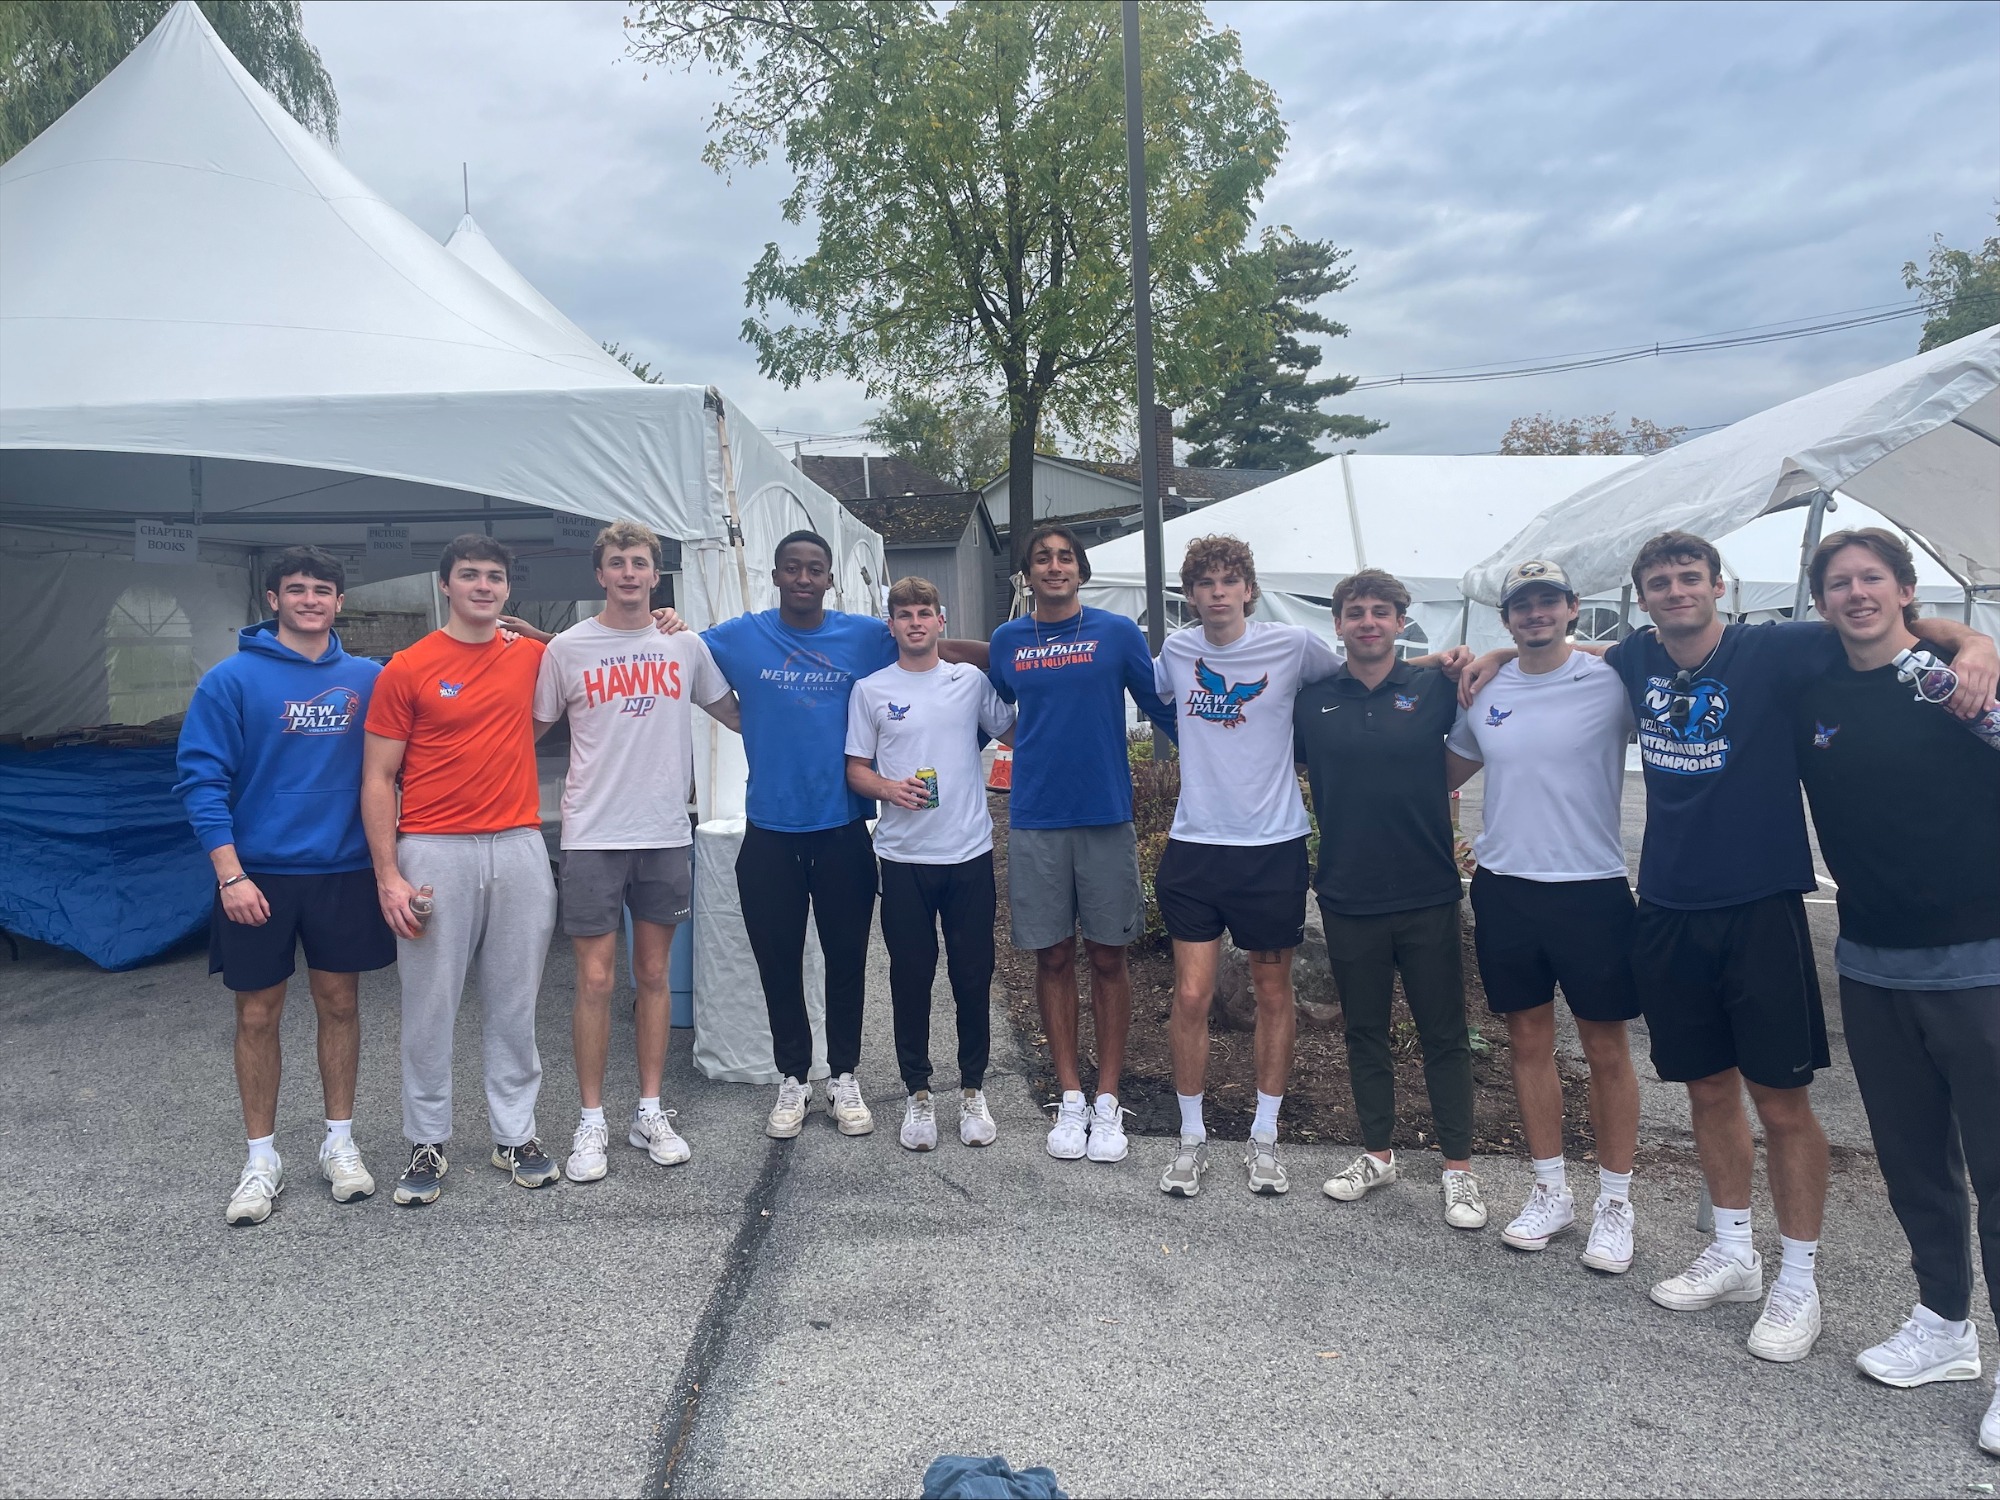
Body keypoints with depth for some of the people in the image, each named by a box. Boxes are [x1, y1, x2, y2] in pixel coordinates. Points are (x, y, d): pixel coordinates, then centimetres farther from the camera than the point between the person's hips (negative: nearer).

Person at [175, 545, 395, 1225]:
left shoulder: (367, 679, 3)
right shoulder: (232, 679, -5)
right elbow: (202, 778, -8)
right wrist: (230, 874, -14)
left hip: (344, 871, 2)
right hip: (259, 876, -2)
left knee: (340, 1004, 10)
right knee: (258, 1014, 7)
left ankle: (340, 1143, 24)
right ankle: (262, 1159, 20)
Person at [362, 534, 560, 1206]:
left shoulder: (532, 657, 8)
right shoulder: (407, 669, -1)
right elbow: (377, 780, -1)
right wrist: (388, 876, -8)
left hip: (519, 849, 3)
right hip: (434, 853, -2)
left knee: (514, 1003, 10)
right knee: (430, 1006, 4)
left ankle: (515, 1135, 22)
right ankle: (428, 1144, 18)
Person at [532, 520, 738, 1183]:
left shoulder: (686, 644, 6)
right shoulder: (568, 648, 0)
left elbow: (737, 716, 15)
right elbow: (531, 730, 9)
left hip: (667, 835, 2)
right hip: (592, 836, -2)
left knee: (653, 975, 10)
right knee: (596, 980, -1)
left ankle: (650, 1112, 22)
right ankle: (592, 1122, 13)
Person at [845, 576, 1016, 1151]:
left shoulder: (971, 680, 7)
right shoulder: (870, 690, 5)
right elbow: (856, 768, 5)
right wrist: (889, 789, -14)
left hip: (970, 851, 1)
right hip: (904, 857, -1)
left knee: (974, 975, 6)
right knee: (911, 977, 6)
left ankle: (972, 1090, 21)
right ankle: (917, 1093, 19)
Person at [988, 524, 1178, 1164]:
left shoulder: (1117, 632, 1)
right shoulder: (1007, 641, 8)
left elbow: (1162, 707, 4)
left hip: (1106, 817, -1)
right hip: (1034, 822, 2)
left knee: (1107, 956, 5)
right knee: (1054, 957, 7)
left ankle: (1107, 1101, 15)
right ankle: (1070, 1098, 18)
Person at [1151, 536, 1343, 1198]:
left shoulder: (1292, 644, -5)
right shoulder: (1176, 649, 3)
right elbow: (1149, 691, 24)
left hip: (1273, 846, -1)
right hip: (1195, 845, 1)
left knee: (1274, 994, 10)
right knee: (1191, 995, 0)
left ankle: (1264, 1136, 25)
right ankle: (1192, 1138, 17)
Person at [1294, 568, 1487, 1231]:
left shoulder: (1434, 688, -2)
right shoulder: (1312, 699, 2)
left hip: (1427, 894, -2)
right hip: (1348, 896, 2)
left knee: (1444, 1032, 6)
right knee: (1364, 1030, 14)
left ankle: (1459, 1168, 17)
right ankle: (1377, 1153, 29)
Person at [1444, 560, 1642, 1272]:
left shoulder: (1609, 681, -8)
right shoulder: (1484, 693, 6)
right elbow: (1451, 771, 21)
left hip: (1592, 890, -4)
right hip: (1503, 890, 4)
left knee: (1606, 1050, 7)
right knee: (1528, 1040, 13)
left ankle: (1615, 1204, 22)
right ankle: (1551, 1191, 28)